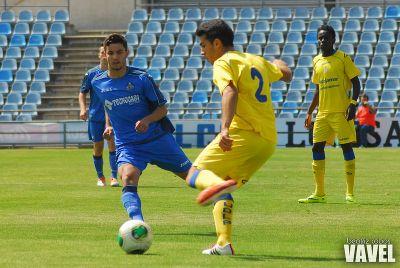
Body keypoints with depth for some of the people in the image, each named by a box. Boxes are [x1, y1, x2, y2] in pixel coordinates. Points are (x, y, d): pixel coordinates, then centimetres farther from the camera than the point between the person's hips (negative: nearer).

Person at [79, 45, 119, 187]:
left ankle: (114, 177, -14)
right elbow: (82, 93, 7)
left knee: (112, 143, -15)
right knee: (98, 148, 5)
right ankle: (100, 177, 22)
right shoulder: (91, 74, 2)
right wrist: (83, 109, -8)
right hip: (95, 116, 1)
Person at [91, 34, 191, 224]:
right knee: (128, 179, -31)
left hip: (158, 138, -1)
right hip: (128, 145, 1)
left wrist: (147, 120, -20)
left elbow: (162, 108, -2)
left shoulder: (141, 78, -7)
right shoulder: (98, 83, 3)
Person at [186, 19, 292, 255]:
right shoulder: (258, 61, 24)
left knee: (195, 175, -6)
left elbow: (230, 92, -19)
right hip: (269, 140, 8)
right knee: (223, 192, 16)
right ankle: (225, 243, 0)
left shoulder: (223, 63, 0)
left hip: (243, 133, -8)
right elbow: (286, 74, 42)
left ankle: (217, 184, -40)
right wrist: (278, 63, 66)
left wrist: (225, 128, -32)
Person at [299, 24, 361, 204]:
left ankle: (350, 193, -1)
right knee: (317, 147, 1)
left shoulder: (343, 58, -3)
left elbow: (356, 83, -4)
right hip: (323, 113, 6)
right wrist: (309, 112, 19)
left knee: (347, 147, -5)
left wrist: (353, 103, -17)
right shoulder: (317, 61, 13)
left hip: (342, 112, -6)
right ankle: (319, 194, 7)